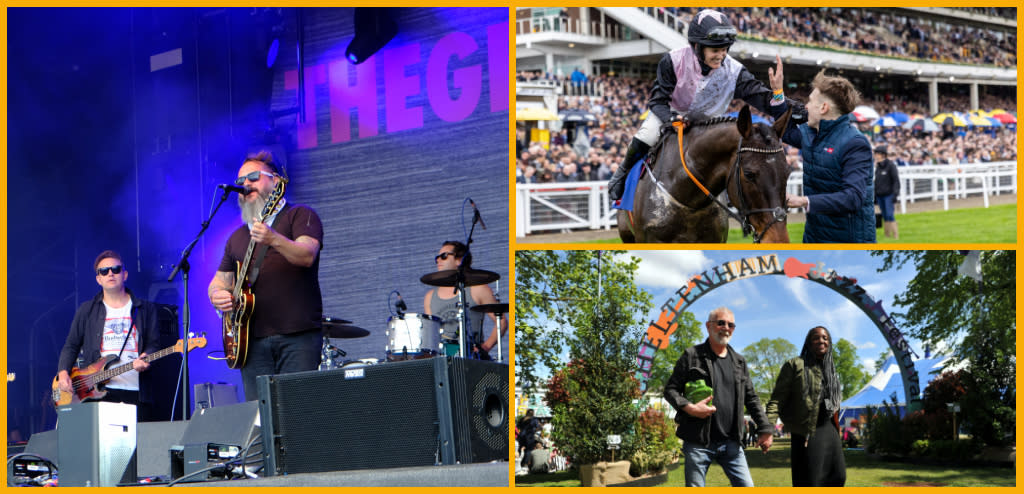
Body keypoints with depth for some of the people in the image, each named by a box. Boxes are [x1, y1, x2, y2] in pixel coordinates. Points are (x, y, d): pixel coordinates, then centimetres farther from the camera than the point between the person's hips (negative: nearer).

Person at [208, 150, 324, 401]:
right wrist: (217, 295, 1)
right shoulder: (238, 237, 23)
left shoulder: (300, 215, 6)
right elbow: (219, 281, 26)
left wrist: (273, 240, -31)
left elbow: (307, 255, -13)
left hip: (298, 335, -5)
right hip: (253, 339, 5)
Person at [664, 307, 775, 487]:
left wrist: (764, 429, 9)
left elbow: (751, 398, 18)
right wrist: (689, 408, -17)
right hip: (698, 443, -4)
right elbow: (670, 389, 0)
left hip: (731, 443, 4)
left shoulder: (739, 361, 15)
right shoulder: (692, 356, 1)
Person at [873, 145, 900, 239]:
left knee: (890, 215, -13)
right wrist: (874, 196, 16)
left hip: (889, 195, -6)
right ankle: (887, 235, 11)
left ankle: (895, 236, -10)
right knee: (884, 216, 7)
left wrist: (895, 194, -17)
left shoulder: (891, 165, -7)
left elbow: (896, 181, -10)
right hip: (880, 195, 6)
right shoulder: (878, 167, 13)